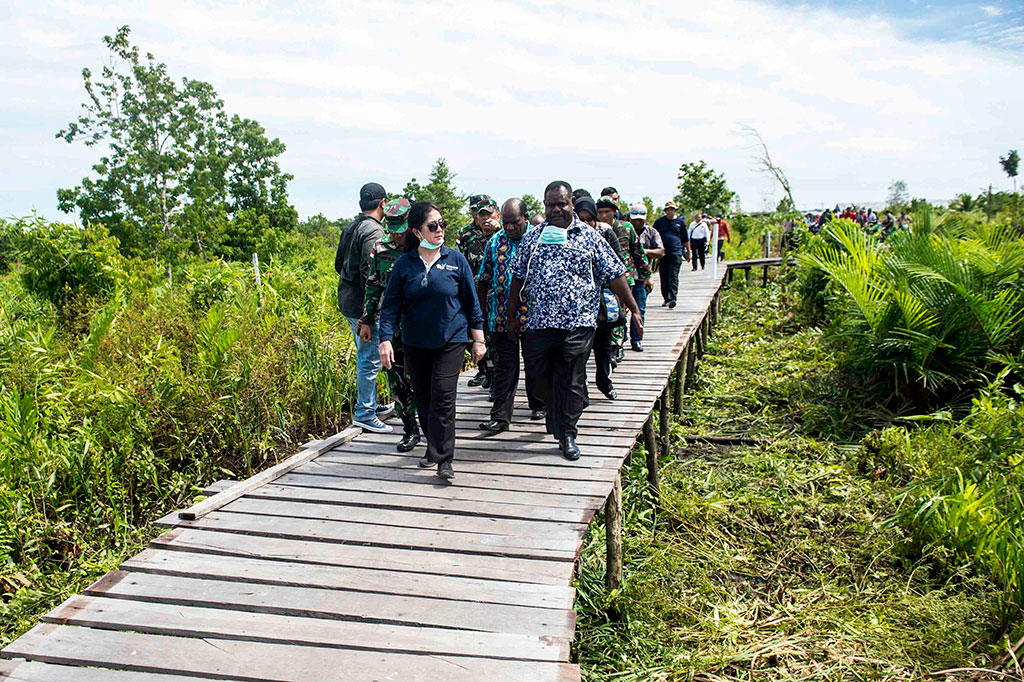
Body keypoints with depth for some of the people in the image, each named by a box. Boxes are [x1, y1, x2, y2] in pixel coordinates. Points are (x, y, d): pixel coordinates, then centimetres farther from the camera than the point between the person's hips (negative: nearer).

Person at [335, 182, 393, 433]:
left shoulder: (349, 228, 13)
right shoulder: (374, 231, -16)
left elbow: (338, 264, 18)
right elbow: (369, 271, -23)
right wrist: (370, 310, -22)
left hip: (347, 300, 10)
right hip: (363, 304, -10)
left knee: (365, 356, 20)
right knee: (370, 360, -3)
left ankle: (369, 406, 31)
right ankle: (364, 414, 3)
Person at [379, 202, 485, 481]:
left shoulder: (456, 259, -1)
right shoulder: (404, 264, 0)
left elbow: (471, 301, 4)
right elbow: (391, 305, 0)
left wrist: (478, 338, 3)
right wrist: (386, 340, -10)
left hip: (451, 341, -2)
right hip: (416, 343, 2)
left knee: (443, 398, -10)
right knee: (423, 399, 10)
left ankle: (444, 459, -4)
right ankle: (433, 448, 30)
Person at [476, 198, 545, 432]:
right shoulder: (495, 241, 6)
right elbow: (484, 279, 12)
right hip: (501, 315, 2)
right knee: (504, 365, 0)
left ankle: (538, 405, 32)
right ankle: (500, 417, 0)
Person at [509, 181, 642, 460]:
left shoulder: (589, 237, 3)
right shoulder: (532, 238, 10)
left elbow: (615, 276, 4)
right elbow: (518, 278, 14)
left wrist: (634, 310, 2)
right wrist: (514, 316, 13)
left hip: (577, 324, -2)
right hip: (537, 323, 3)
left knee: (570, 381, 2)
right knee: (539, 378, 6)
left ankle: (567, 434, 15)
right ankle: (557, 415, 33)